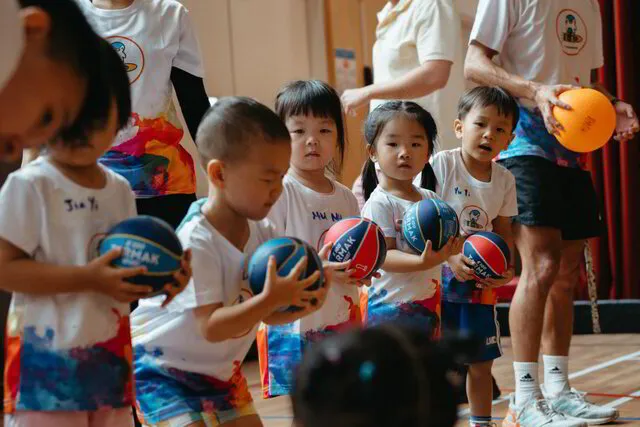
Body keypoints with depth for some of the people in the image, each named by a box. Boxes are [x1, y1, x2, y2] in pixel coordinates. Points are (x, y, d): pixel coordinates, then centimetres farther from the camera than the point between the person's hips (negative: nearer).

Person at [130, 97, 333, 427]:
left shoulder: (262, 233, -6)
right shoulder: (195, 243, -30)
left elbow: (268, 314, -1)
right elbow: (211, 327, -34)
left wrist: (301, 305, -23)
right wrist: (270, 298, -43)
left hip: (220, 368, 8)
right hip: (163, 368, -8)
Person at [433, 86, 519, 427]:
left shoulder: (504, 180, 4)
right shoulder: (440, 165, -12)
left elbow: (503, 231, 10)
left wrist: (506, 269, -8)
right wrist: (450, 257, -25)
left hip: (480, 283, 5)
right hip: (436, 277, -5)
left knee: (481, 361, 12)